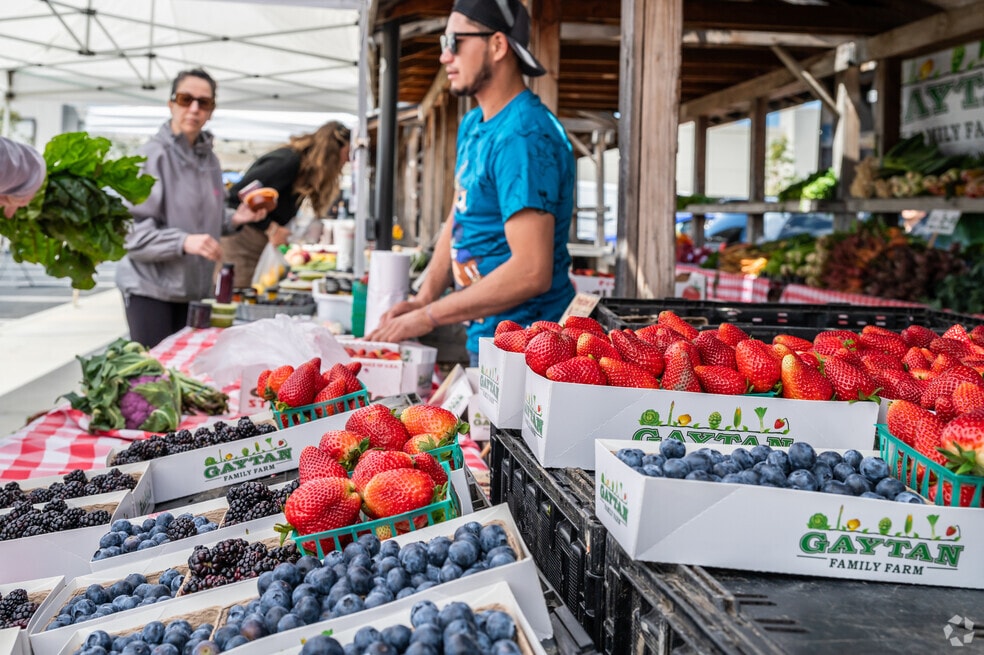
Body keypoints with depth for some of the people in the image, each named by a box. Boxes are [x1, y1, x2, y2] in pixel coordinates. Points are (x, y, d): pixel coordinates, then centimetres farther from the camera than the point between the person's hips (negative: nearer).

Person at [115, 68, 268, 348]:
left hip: (196, 289, 7)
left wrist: (234, 219, 4)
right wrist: (184, 242, -28)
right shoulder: (152, 156, -11)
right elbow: (132, 231, -17)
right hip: (151, 288, -6)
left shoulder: (209, 159, 11)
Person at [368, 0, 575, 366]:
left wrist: (428, 316, -21)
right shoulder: (473, 125, 10)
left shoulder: (523, 137, -21)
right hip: (485, 337, 9)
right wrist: (423, 299, 0)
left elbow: (532, 273, -27)